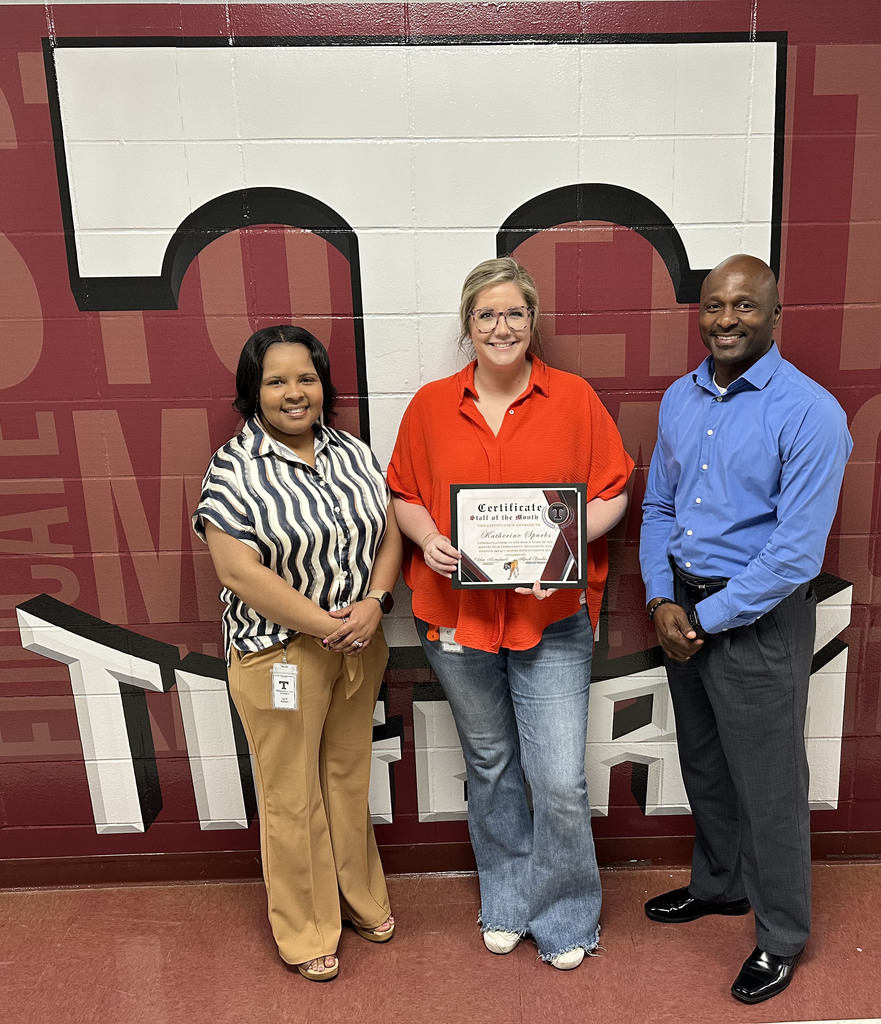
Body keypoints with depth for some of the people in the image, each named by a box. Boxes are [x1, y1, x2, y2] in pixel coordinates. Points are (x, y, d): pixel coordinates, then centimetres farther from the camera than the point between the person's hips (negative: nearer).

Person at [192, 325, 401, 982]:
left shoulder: (353, 453, 3)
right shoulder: (233, 470, -13)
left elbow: (388, 533, 5)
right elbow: (240, 572, -19)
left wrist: (375, 602, -12)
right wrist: (324, 625, -19)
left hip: (361, 646, 5)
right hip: (280, 651, -5)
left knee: (350, 775, 20)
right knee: (293, 794, 9)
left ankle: (361, 898, 42)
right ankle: (306, 932, 31)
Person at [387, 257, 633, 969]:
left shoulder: (574, 398, -2)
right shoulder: (431, 405, 2)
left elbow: (612, 493, 1)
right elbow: (404, 495, 9)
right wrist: (428, 538, -11)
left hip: (550, 617, -2)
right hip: (456, 612, 2)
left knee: (561, 781, 0)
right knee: (490, 767, 19)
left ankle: (565, 916, 29)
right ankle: (507, 902, 42)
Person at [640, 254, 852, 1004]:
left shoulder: (809, 413, -17)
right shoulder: (680, 399, 4)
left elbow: (797, 550, -20)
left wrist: (707, 619, -15)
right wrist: (663, 601, -5)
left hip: (759, 618, -6)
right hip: (685, 610, 6)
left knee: (768, 785, 9)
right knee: (704, 765, 22)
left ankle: (781, 936, 32)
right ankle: (719, 884, 47)